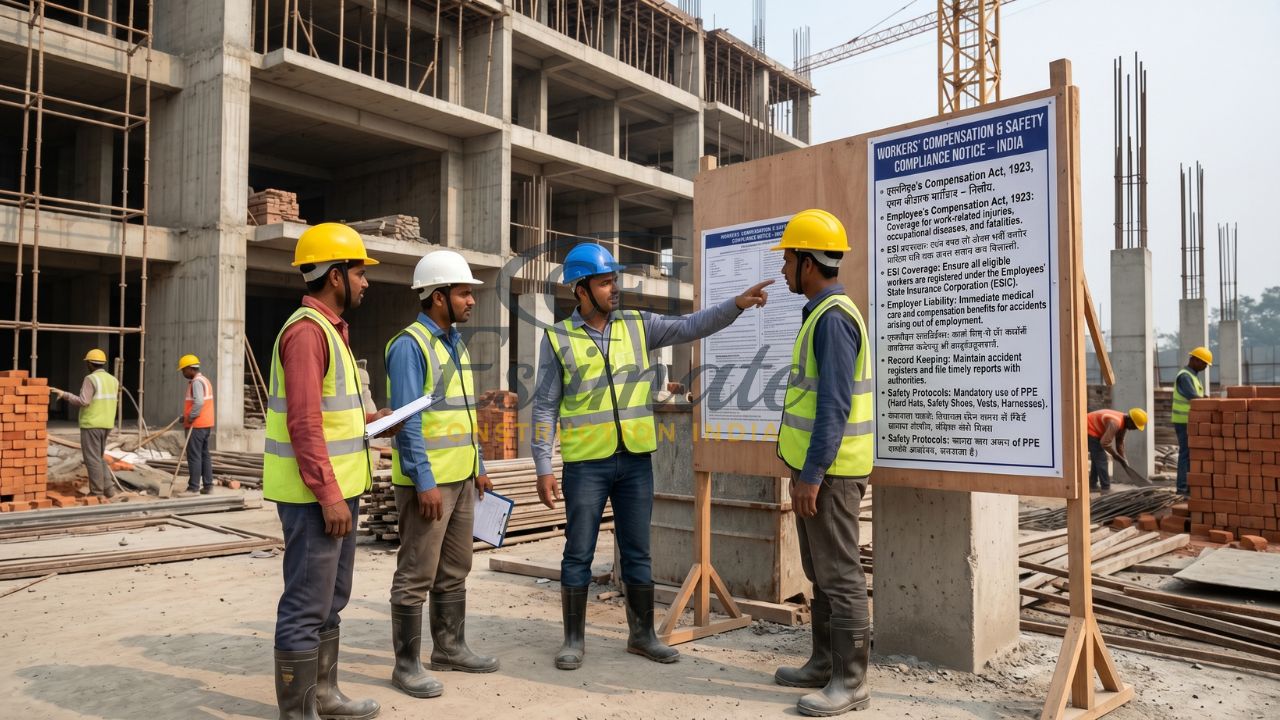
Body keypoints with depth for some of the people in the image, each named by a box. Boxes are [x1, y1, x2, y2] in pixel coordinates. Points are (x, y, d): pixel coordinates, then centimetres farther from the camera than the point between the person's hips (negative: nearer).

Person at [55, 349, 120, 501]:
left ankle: (97, 495, 3)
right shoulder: (112, 380, 10)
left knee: (92, 460, -1)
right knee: (98, 459, 15)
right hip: (105, 425, 8)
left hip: (91, 425, -8)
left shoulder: (91, 379, -13)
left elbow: (83, 402, -19)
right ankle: (110, 492, 8)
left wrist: (64, 394, -8)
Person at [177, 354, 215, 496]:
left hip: (196, 425, -10)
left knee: (194, 456, -7)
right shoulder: (204, 380, 18)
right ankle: (208, 486, 15)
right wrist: (186, 415, 15)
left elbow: (198, 402, -27)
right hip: (205, 424, 10)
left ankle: (194, 487, -6)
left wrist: (191, 417, -16)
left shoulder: (197, 382, -14)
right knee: (205, 454, 12)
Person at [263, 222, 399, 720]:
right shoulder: (307, 330, -16)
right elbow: (304, 424, -22)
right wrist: (329, 496, -23)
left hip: (335, 489, 11)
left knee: (330, 600, 19)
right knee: (306, 606, 0)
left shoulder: (329, 329, 16)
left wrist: (370, 422, 13)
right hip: (315, 495, -11)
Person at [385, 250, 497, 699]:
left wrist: (478, 467, 17)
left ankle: (450, 648, 30)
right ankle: (406, 664, 12)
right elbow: (406, 421, -18)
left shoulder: (456, 343, 14)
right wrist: (425, 481, -21)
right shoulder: (409, 345, -13)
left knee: (454, 573, 17)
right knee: (416, 577, 1)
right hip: (427, 481, -9)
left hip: (461, 478, 9)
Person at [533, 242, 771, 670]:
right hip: (585, 463, -3)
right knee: (579, 553, 6)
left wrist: (738, 303, -19)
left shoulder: (637, 326, 5)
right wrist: (543, 468, -6)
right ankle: (574, 640, 20)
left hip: (635, 460, 3)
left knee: (637, 551, 11)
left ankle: (642, 635, 25)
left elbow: (690, 328, -5)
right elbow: (545, 407, -2)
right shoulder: (558, 339, -2)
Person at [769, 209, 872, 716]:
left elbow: (835, 405, -22)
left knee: (839, 575, -2)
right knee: (820, 573, 16)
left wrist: (812, 475, -22)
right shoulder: (824, 314, 16)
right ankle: (825, 663, 27)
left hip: (829, 470, -10)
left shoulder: (833, 317, -16)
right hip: (817, 466, 10)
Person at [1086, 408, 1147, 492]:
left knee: (1097, 458, 20)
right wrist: (1118, 457, -18)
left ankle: (1093, 484, 31)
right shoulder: (1115, 423, -31)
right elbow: (1105, 443, -31)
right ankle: (1105, 489, -5)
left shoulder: (1123, 422, -1)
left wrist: (1122, 459, 5)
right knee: (1101, 459, -9)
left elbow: (1119, 442, 9)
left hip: (1094, 430, 11)